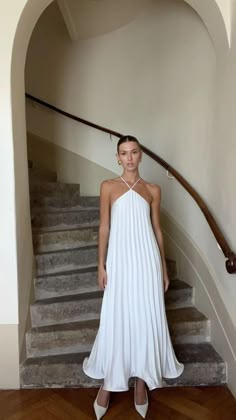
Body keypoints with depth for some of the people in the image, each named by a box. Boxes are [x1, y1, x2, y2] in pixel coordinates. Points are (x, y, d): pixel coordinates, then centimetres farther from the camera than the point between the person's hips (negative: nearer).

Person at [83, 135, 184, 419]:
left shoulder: (153, 190, 7)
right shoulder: (108, 187, 3)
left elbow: (157, 229, 9)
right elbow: (104, 227, 2)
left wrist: (164, 267, 8)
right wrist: (101, 265, -2)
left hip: (147, 259, 2)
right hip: (120, 259, -1)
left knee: (146, 318, 7)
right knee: (115, 320, 5)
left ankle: (141, 381, 25)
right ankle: (108, 383, 23)